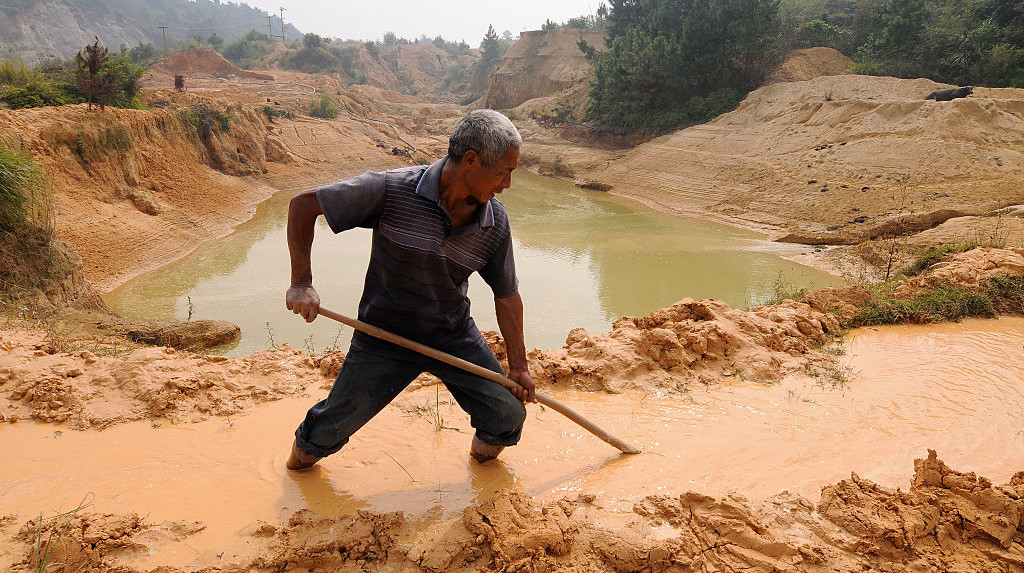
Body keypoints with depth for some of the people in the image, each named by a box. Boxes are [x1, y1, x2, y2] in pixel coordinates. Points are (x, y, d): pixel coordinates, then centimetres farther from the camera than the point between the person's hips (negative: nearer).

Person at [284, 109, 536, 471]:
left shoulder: (495, 223, -11)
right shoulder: (392, 190, -24)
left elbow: (507, 296, 2)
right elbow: (303, 204, -15)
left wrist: (519, 365, 6)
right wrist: (302, 283, -20)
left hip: (455, 337, 3)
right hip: (384, 335, -3)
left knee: (507, 417, 1)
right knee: (334, 425, 5)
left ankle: (483, 455, 36)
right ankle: (303, 457, 41)